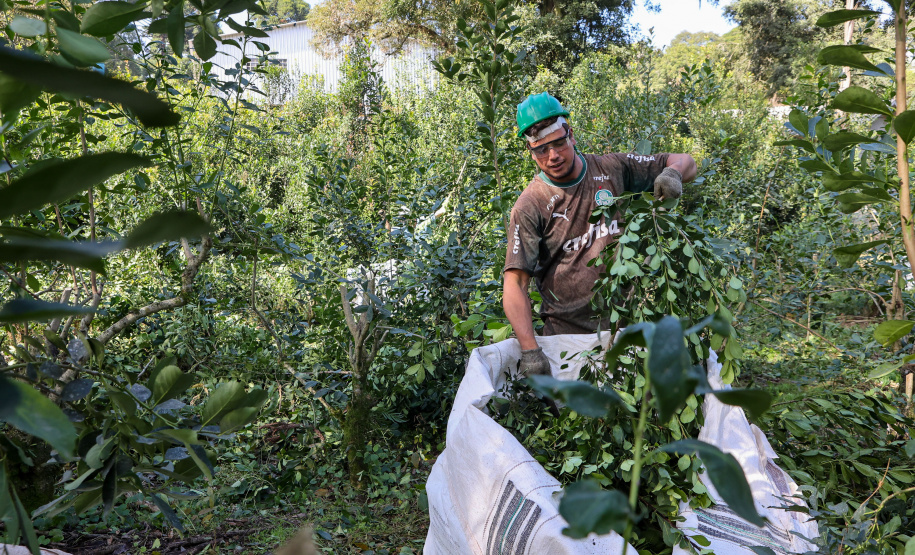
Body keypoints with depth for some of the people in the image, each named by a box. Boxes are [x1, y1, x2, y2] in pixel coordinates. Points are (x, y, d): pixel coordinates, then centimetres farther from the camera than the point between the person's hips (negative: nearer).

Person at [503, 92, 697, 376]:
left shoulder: (611, 169, 1)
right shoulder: (530, 206, -10)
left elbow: (686, 162, 11)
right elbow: (515, 282, -16)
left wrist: (672, 171, -15)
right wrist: (529, 350, -28)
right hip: (568, 330, -2)